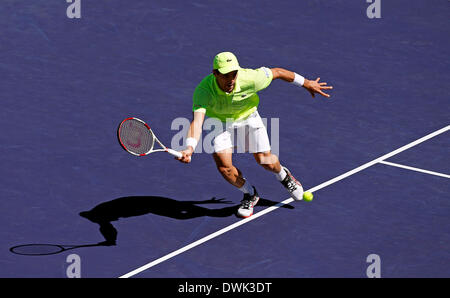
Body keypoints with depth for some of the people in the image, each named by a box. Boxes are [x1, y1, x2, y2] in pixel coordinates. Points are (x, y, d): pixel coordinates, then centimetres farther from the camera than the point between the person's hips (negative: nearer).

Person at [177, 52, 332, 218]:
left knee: (265, 160, -5)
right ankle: (250, 195, 15)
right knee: (223, 164, -15)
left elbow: (276, 72, -15)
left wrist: (306, 83, -1)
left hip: (247, 116, 0)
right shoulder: (204, 91, -37)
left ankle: (283, 176, 35)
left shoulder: (249, 78, -33)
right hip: (221, 122, 0)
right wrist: (190, 148, -65)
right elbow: (197, 122, -46)